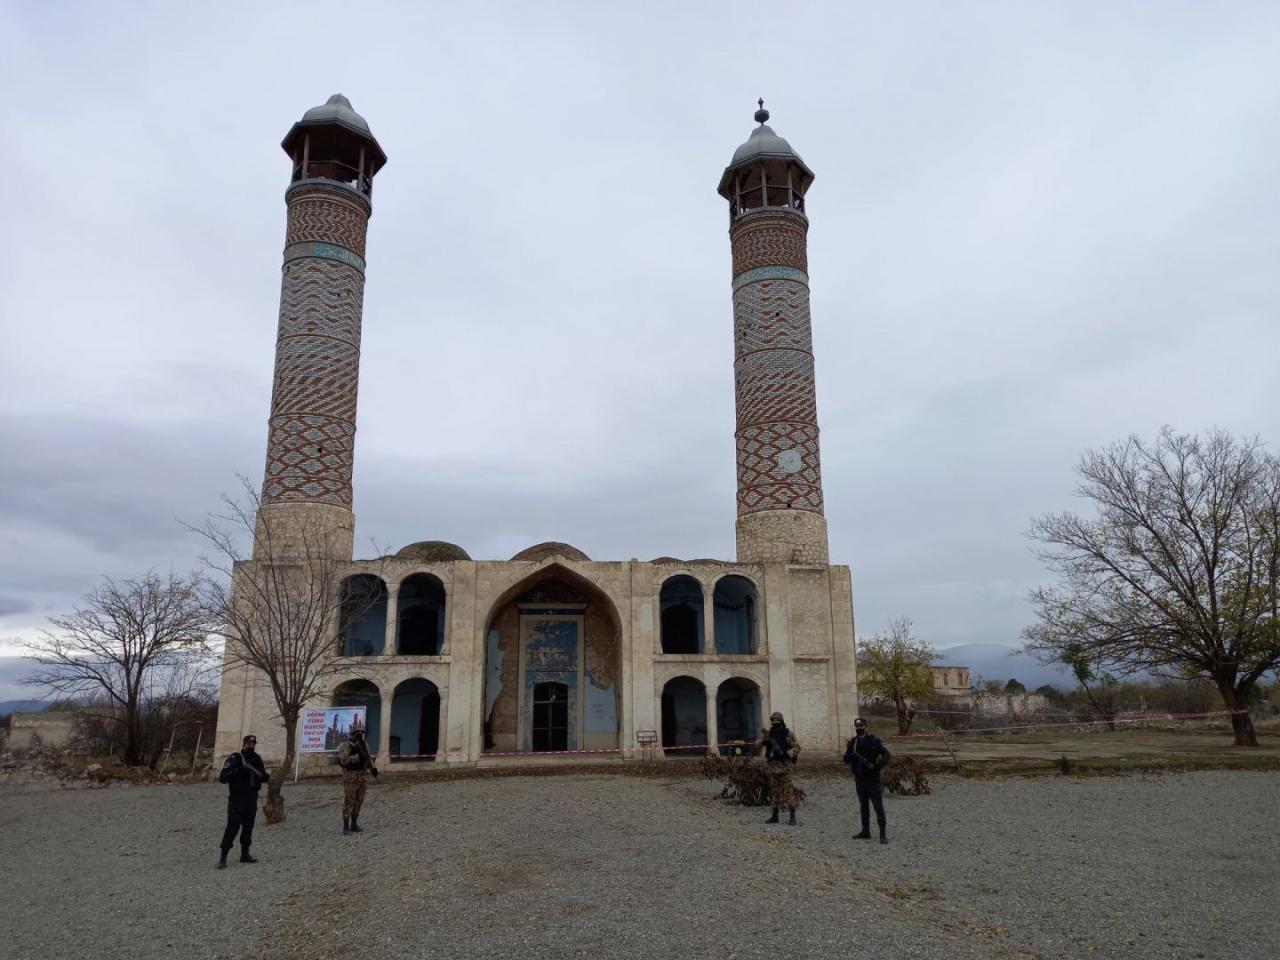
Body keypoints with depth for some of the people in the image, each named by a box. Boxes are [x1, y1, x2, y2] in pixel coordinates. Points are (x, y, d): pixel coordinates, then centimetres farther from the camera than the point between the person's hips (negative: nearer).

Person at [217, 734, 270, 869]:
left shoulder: (257, 759, 9)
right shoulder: (234, 759, -8)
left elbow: (264, 777, 15)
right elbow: (222, 777, -16)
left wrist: (265, 776, -9)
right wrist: (238, 770, -28)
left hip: (252, 799, 6)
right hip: (236, 798, -6)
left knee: (248, 826, 10)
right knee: (233, 827, -11)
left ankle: (245, 854, 19)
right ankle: (223, 857, -5)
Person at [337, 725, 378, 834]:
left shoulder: (363, 744, 10)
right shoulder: (346, 745, -14)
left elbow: (368, 758, 13)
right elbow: (344, 760, -24)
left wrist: (373, 769, -3)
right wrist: (358, 757, -30)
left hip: (360, 777, 7)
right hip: (350, 777, -7)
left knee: (358, 801, 9)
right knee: (348, 802, -6)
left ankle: (354, 825, 18)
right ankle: (346, 828, 0)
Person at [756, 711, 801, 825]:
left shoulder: (788, 734, 0)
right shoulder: (767, 734, 9)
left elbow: (797, 747, -3)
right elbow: (757, 748, 3)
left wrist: (787, 754, -19)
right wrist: (763, 741, -17)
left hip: (784, 765, -4)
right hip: (772, 766, 4)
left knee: (788, 791, -8)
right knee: (774, 792, 10)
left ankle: (792, 817, -6)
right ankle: (775, 816, 19)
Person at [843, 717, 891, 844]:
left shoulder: (874, 741, -7)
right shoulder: (852, 743, 6)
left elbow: (886, 754, -12)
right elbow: (846, 759, 1)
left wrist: (878, 765, -29)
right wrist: (852, 755, -21)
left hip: (872, 779, -5)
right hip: (859, 780, 5)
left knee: (878, 806, -6)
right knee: (863, 806, 14)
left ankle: (882, 834, -4)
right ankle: (865, 832, 23)